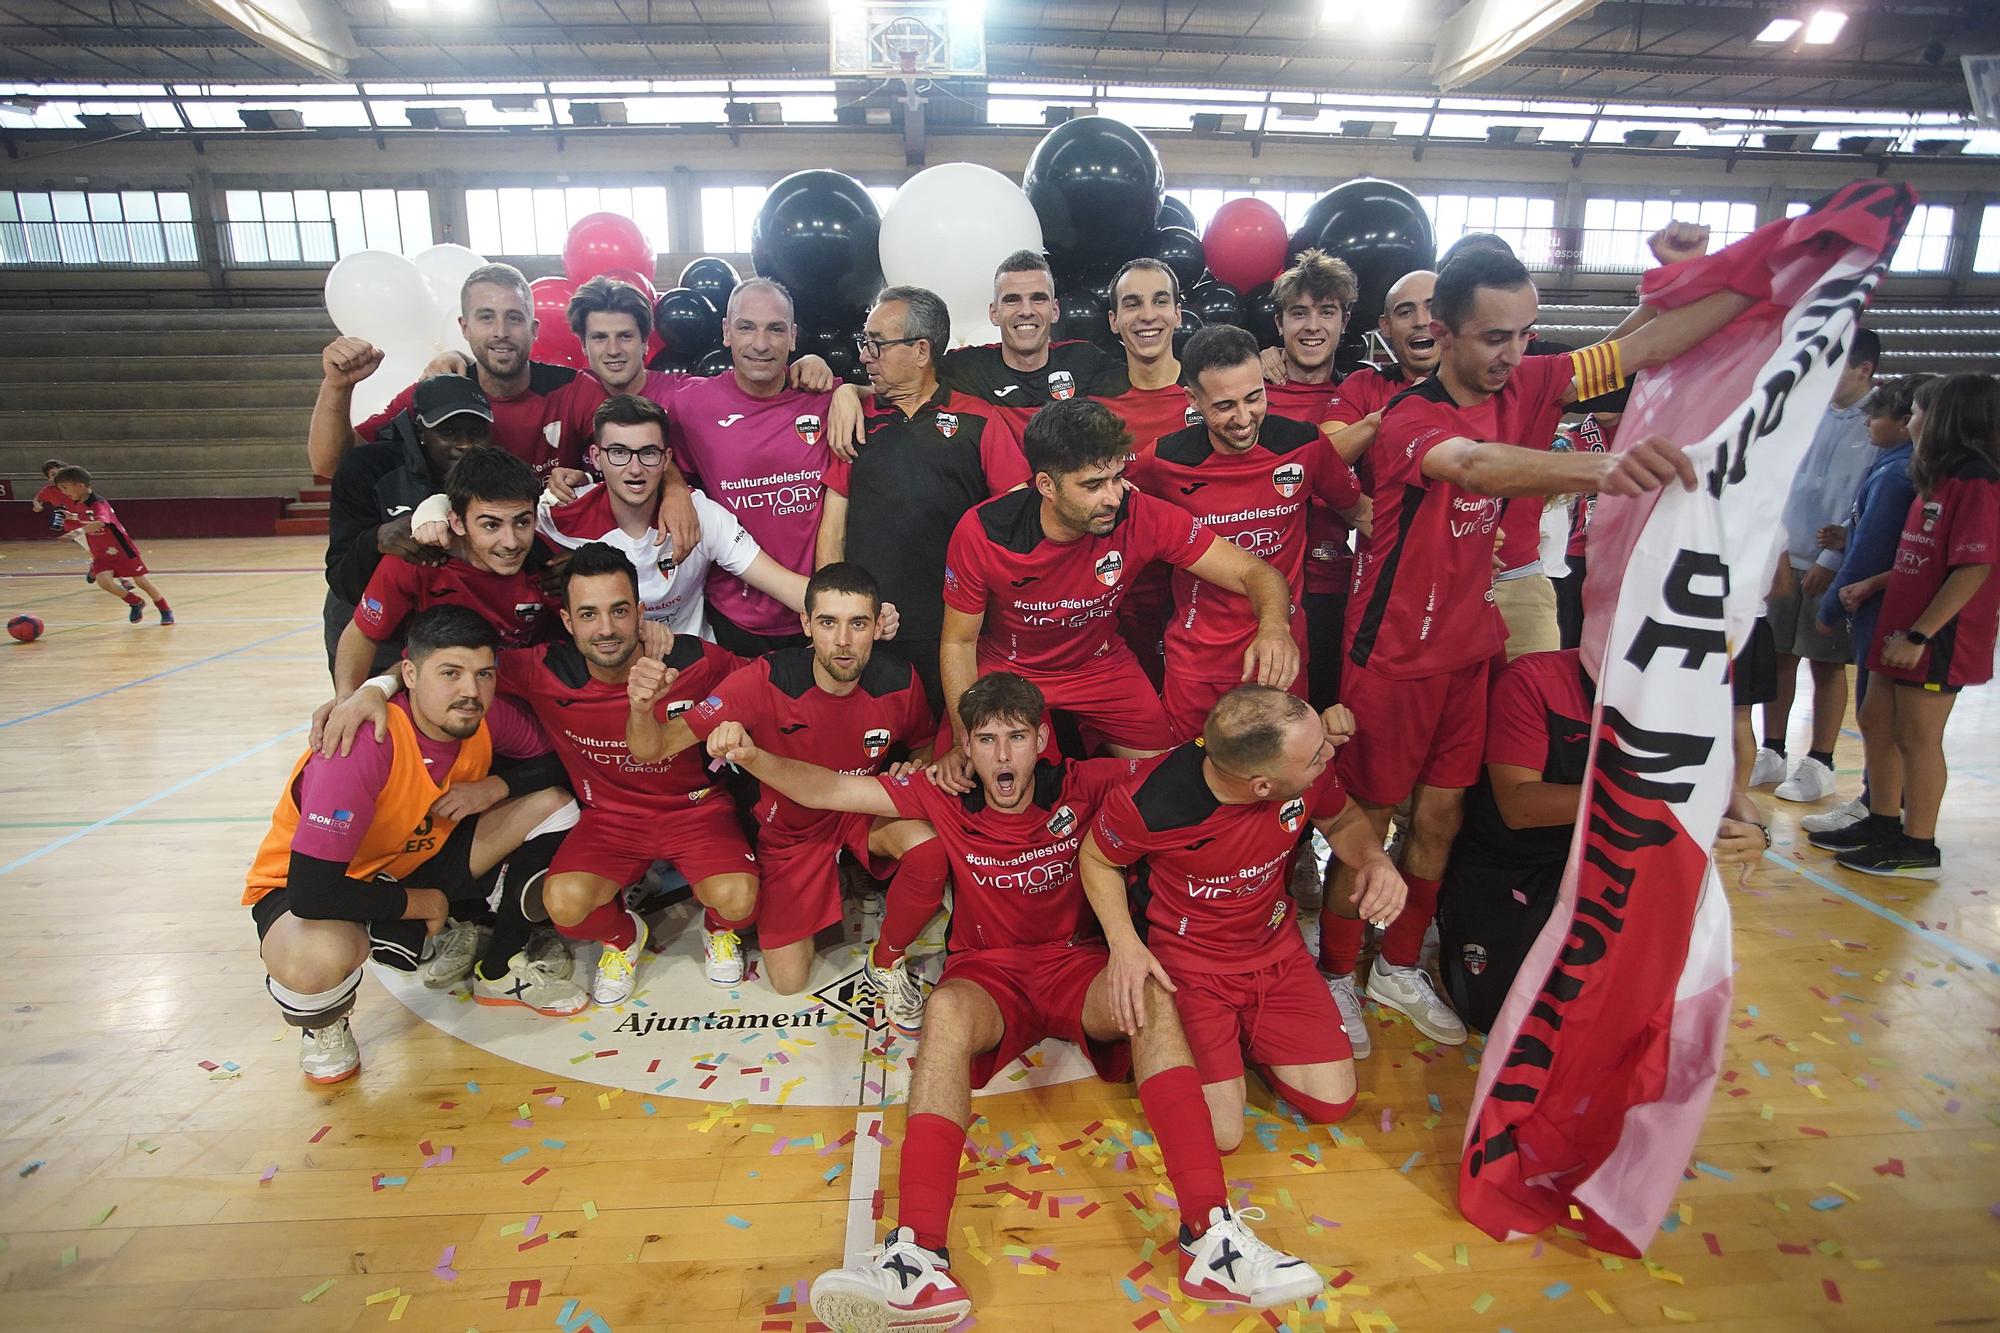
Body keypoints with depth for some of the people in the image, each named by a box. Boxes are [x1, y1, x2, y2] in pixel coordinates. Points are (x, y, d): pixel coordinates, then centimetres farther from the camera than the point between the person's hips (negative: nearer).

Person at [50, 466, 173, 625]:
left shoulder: (99, 503, -22)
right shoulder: (76, 505, 2)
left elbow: (99, 523, -42)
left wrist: (79, 530, -48)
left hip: (123, 549, -6)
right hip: (102, 555, 6)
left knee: (142, 581, 3)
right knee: (103, 581, -18)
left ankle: (165, 611, 21)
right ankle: (135, 603, 5)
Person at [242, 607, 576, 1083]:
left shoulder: (486, 718, -18)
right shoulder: (364, 745, -35)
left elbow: (552, 762, 0)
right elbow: (311, 892, -35)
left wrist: (492, 788, -20)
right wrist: (420, 903, -20)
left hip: (418, 860, 6)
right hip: (303, 888, -5)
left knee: (553, 805, -10)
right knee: (317, 959, -41)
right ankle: (323, 1025, 0)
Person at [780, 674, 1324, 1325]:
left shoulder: (1084, 787, -6)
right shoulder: (946, 800, -4)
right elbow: (831, 789, -7)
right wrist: (752, 756, -22)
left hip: (1076, 964, 0)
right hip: (988, 973, 0)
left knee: (1150, 992, -32)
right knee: (947, 1008, -35)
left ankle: (1211, 1236, -37)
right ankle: (918, 1261, -44)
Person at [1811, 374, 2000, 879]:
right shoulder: (1941, 480, 15)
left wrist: (1920, 634, -23)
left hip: (1939, 636, -9)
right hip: (1900, 626, 9)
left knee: (1916, 736, -2)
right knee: (1876, 722, 14)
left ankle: (1919, 848, 8)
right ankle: (1882, 824, 27)